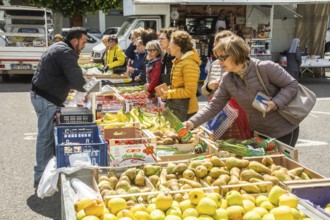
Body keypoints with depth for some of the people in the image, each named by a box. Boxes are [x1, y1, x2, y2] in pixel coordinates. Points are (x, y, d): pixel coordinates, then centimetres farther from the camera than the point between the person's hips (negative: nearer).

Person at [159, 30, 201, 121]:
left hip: (185, 110, -9)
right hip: (175, 106, 9)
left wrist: (168, 94, -16)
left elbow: (190, 91, -21)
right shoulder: (178, 61, 12)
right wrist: (166, 91, 4)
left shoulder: (189, 63, -18)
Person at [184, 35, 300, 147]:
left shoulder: (265, 68, -21)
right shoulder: (227, 80, -6)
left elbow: (292, 85, -13)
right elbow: (214, 106, -5)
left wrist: (275, 103, -29)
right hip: (259, 133, 5)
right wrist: (192, 123, -18)